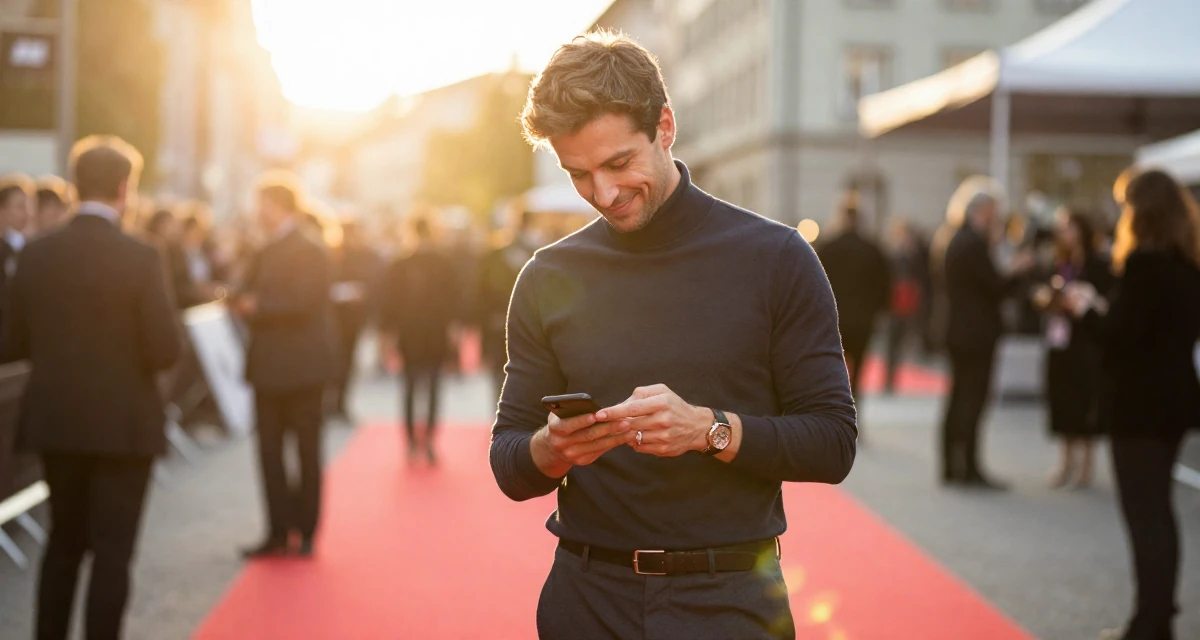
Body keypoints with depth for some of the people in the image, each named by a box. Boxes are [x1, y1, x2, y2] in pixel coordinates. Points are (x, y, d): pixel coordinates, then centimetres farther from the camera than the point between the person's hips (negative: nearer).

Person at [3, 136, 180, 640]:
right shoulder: (140, 259, -15)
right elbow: (164, 351, -15)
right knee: (112, 551, 3)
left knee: (64, 541, 20)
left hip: (55, 421, 5)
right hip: (121, 425, -5)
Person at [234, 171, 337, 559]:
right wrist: (242, 302, -6)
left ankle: (306, 532, 11)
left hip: (301, 366, -8)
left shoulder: (308, 250, -11)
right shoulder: (269, 251, 15)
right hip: (269, 367, 8)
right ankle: (279, 533, 12)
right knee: (270, 451, 7)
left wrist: (257, 306, -14)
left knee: (306, 451, 3)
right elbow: (256, 293, 16)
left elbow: (302, 302, -22)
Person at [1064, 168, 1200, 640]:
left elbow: (1120, 336, -22)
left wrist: (1086, 308, -5)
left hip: (1141, 405, -9)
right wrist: (1105, 309, 10)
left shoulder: (1144, 263, -19)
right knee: (1157, 510, 17)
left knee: (1144, 514, -5)